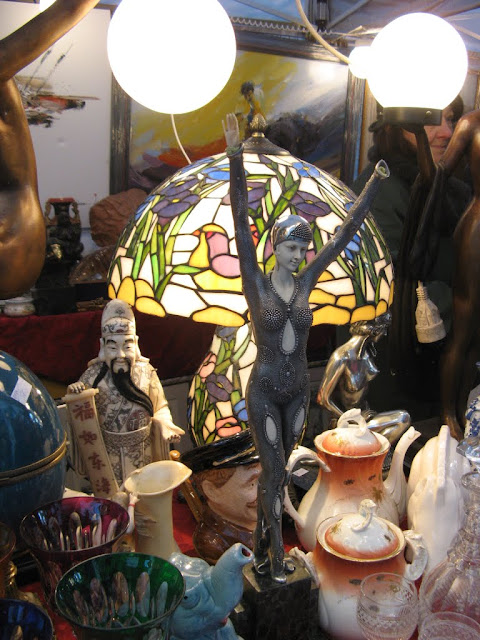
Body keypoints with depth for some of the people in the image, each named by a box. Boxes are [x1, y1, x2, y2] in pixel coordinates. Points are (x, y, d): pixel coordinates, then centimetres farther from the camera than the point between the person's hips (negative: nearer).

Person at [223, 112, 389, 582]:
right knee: (274, 471, -2)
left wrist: (374, 183, 9)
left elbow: (345, 231, 5)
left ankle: (260, 547, 32)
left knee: (276, 470, 15)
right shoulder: (255, 282, -11)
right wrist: (235, 155, -25)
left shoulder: (304, 281, 0)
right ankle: (277, 558, 15)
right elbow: (240, 224, -19)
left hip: (298, 393, 5)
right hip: (263, 392, -4)